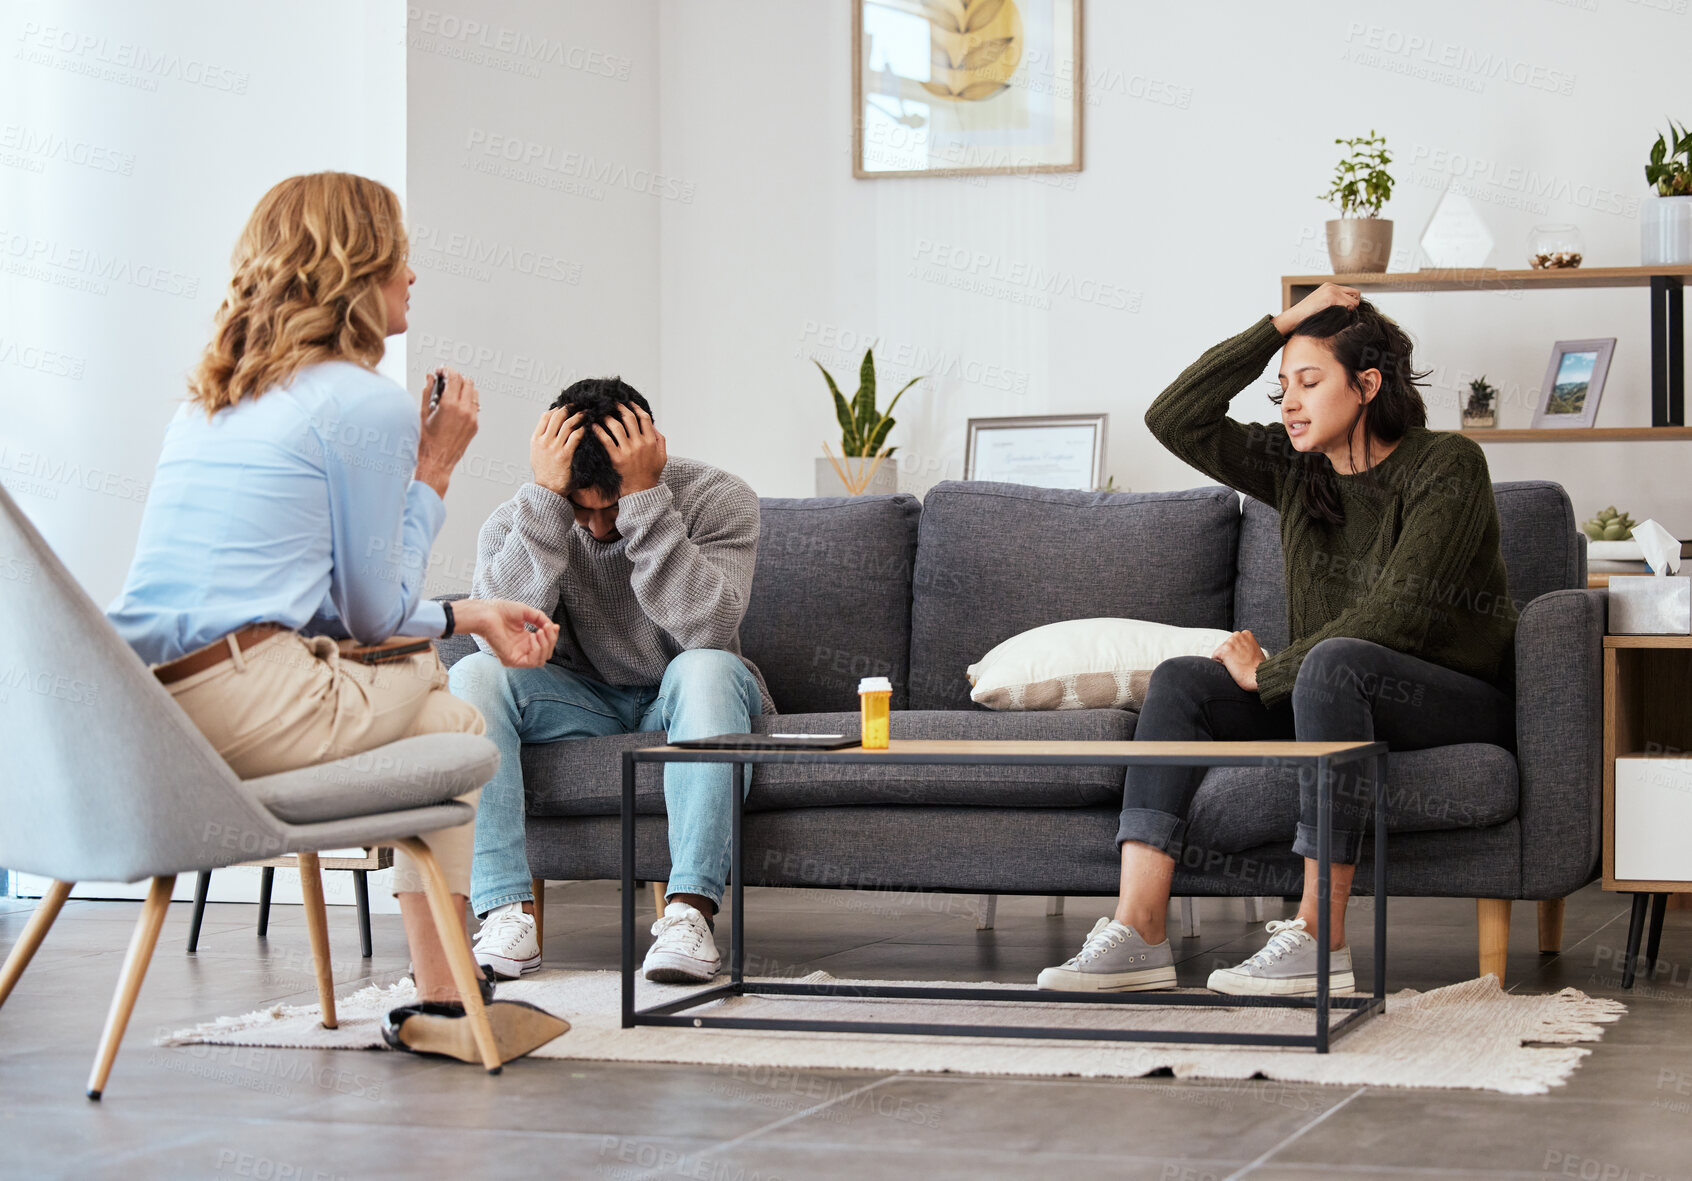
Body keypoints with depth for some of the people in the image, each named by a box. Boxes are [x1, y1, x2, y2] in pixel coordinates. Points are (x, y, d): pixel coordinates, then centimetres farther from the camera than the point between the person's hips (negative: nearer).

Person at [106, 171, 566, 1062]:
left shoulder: (211, 396, 21)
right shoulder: (367, 402, -5)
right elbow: (374, 611, 0)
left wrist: (465, 616, 30)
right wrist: (434, 471, 9)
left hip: (133, 708, 8)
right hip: (247, 710, -8)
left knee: (415, 681, 25)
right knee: (451, 726, 16)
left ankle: (440, 994, 24)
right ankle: (441, 1002, 18)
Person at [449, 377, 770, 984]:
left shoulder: (718, 499, -15)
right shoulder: (516, 520, -10)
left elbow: (708, 629, -31)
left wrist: (643, 500, -35)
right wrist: (547, 499, -32)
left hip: (679, 704, -2)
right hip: (585, 706, 2)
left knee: (708, 668, -36)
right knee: (471, 677, -25)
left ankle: (690, 909, -39)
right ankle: (510, 913, -30)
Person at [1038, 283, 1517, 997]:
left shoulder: (1448, 467, -13)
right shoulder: (1296, 468, 7)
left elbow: (1396, 611, -22)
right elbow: (1174, 420, 0)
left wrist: (1269, 674, -15)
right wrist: (1281, 325, -5)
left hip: (1459, 700, -7)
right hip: (1333, 693, 7)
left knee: (1335, 662, -37)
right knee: (1180, 679, -13)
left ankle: (1321, 940, -37)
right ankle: (1138, 936, -25)